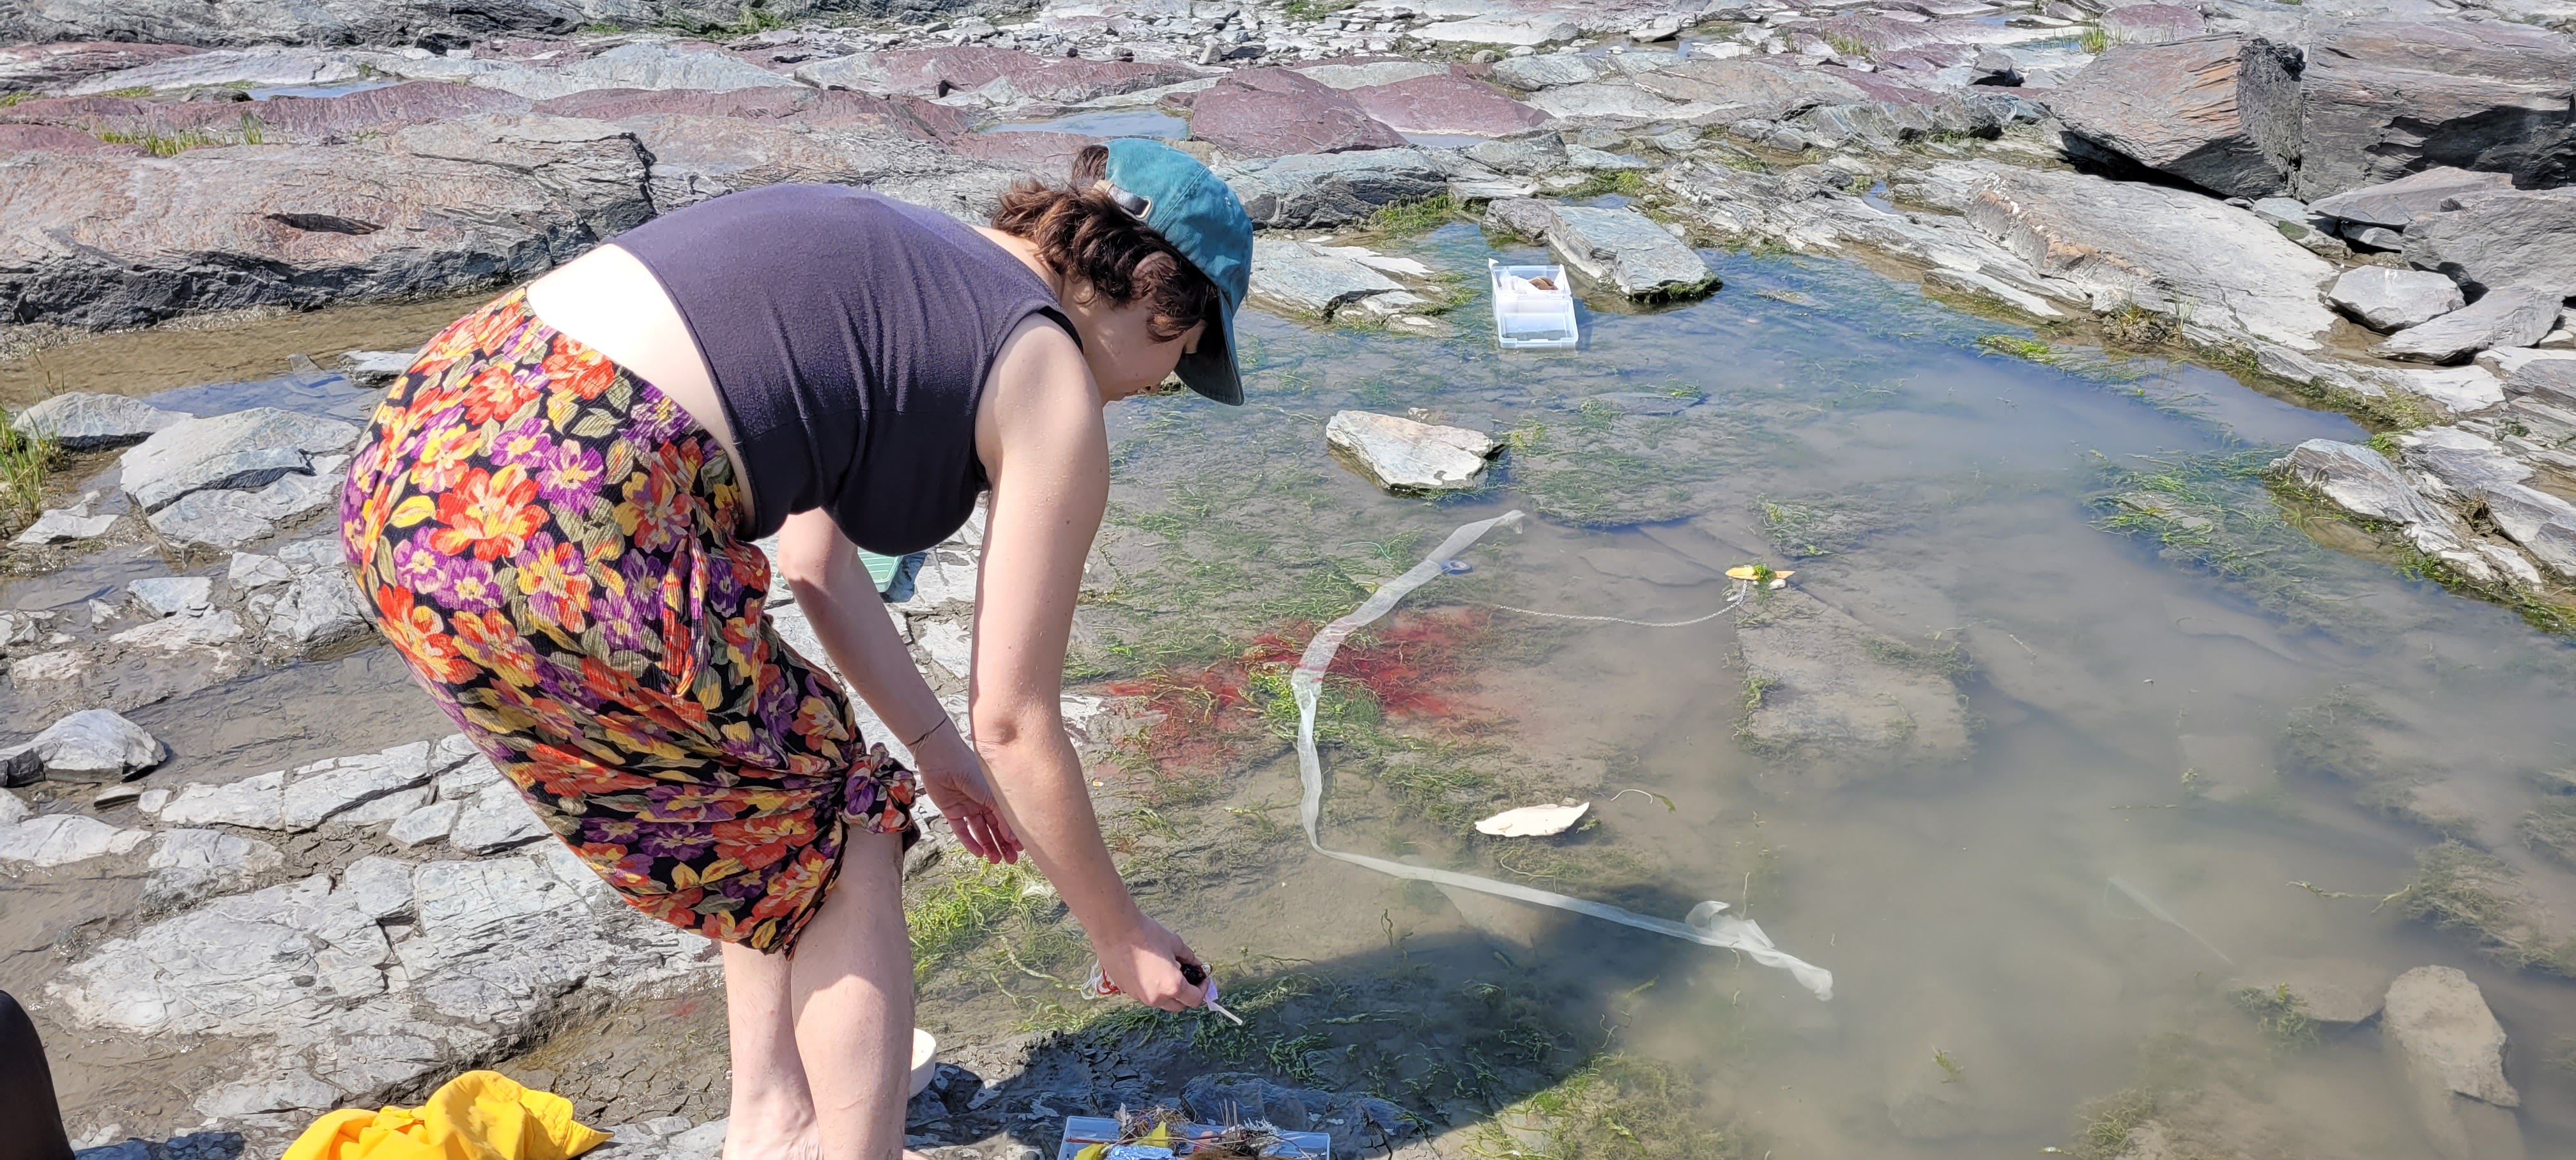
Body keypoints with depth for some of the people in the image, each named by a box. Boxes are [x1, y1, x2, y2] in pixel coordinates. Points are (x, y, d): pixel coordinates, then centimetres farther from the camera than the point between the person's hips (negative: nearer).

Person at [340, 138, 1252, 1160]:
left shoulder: (905, 267, 24)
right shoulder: (1053, 393, 2)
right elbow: (1016, 724, 4)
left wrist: (933, 745, 34)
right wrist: (1122, 937, 19)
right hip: (564, 527, -9)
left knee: (765, 790, 27)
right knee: (842, 845, 13)